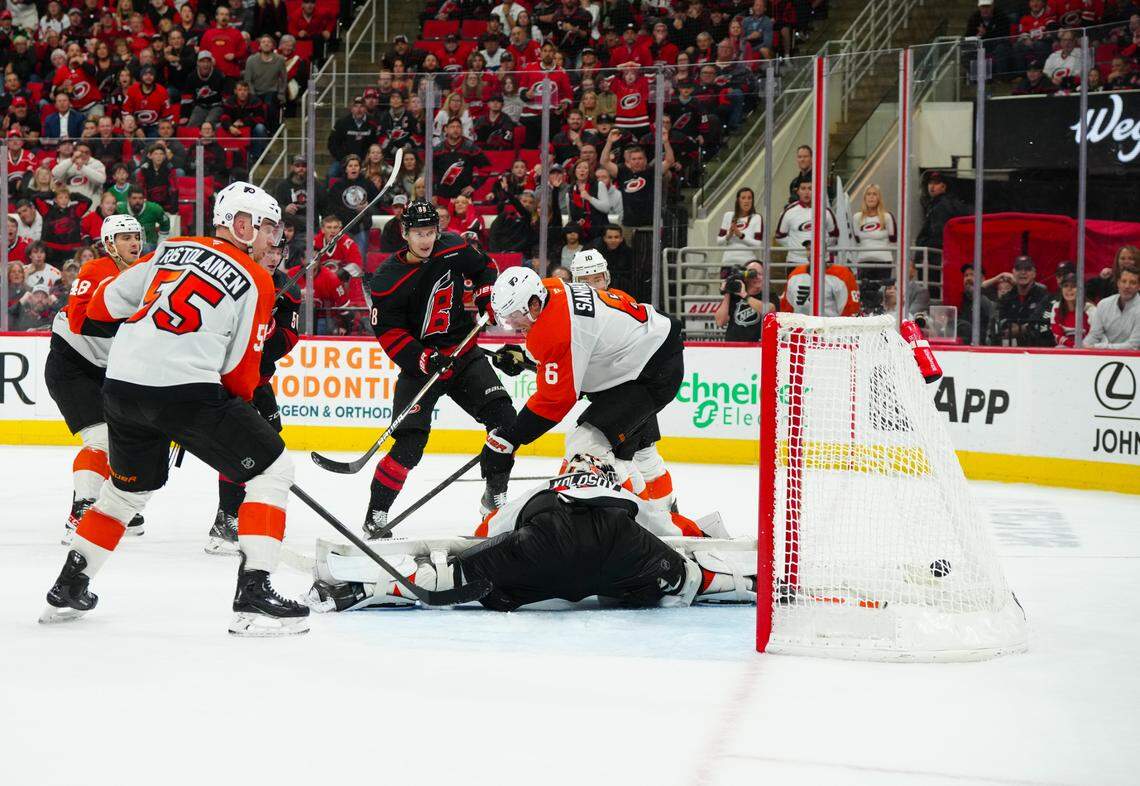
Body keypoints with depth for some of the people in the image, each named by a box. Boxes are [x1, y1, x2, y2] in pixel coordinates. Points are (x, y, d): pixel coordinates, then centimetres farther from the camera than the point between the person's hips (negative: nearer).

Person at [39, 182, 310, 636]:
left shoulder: (173, 250, 17)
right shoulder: (255, 281, 2)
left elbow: (104, 304, 19)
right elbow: (240, 371, 2)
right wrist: (241, 408, 22)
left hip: (119, 387, 7)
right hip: (185, 390, -7)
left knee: (130, 487, 29)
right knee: (272, 470, 3)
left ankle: (69, 587, 32)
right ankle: (253, 596, -7)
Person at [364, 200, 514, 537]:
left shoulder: (454, 249, -6)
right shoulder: (387, 279, -16)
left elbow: (484, 267, 15)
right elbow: (388, 332, -15)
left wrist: (486, 299, 2)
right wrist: (422, 359, -25)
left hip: (463, 352, 4)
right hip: (419, 363, -4)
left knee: (503, 418, -8)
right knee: (410, 440, -16)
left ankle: (495, 496, 9)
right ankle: (376, 515, -7)